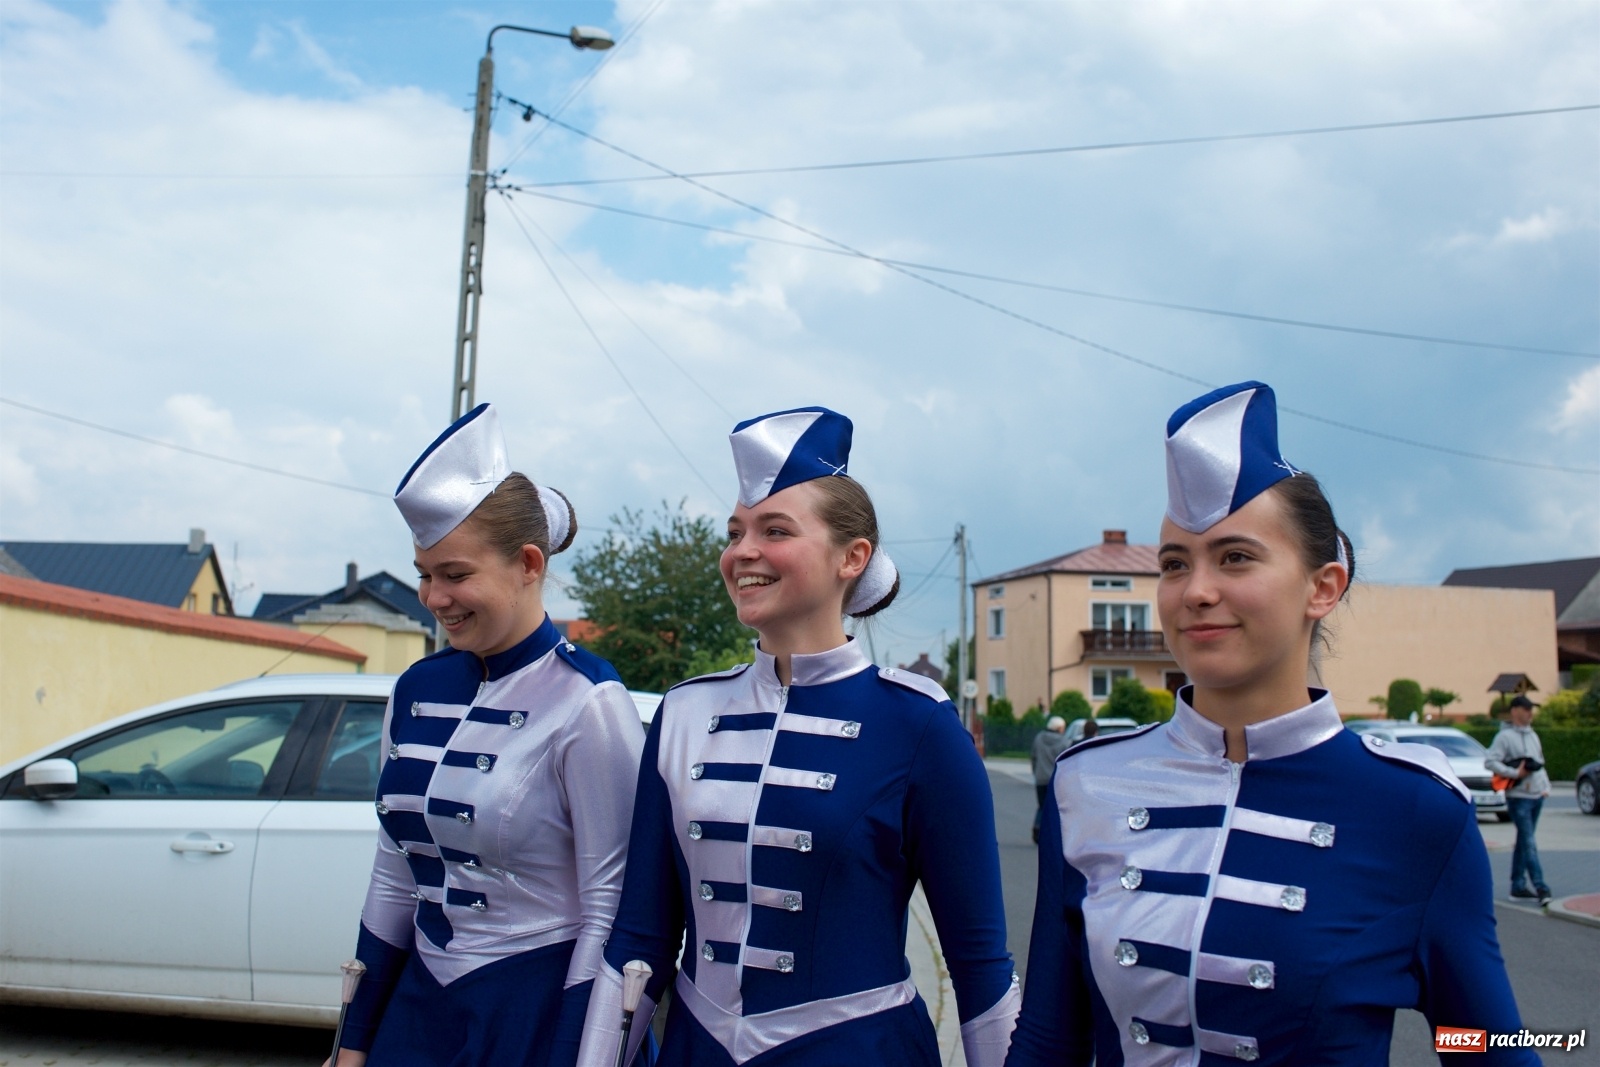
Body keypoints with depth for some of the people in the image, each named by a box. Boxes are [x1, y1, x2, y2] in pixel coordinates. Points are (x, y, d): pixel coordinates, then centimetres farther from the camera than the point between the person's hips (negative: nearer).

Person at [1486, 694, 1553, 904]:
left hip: (1537, 795, 8)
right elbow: (1490, 762, -15)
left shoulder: (1533, 736, 17)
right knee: (1529, 843, -11)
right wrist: (1514, 773, -21)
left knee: (1524, 842, 11)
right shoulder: (1505, 736, -8)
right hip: (1518, 796, -8)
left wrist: (1546, 786, 10)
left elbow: (1540, 763, 23)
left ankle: (1518, 884, 16)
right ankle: (1540, 887, -14)